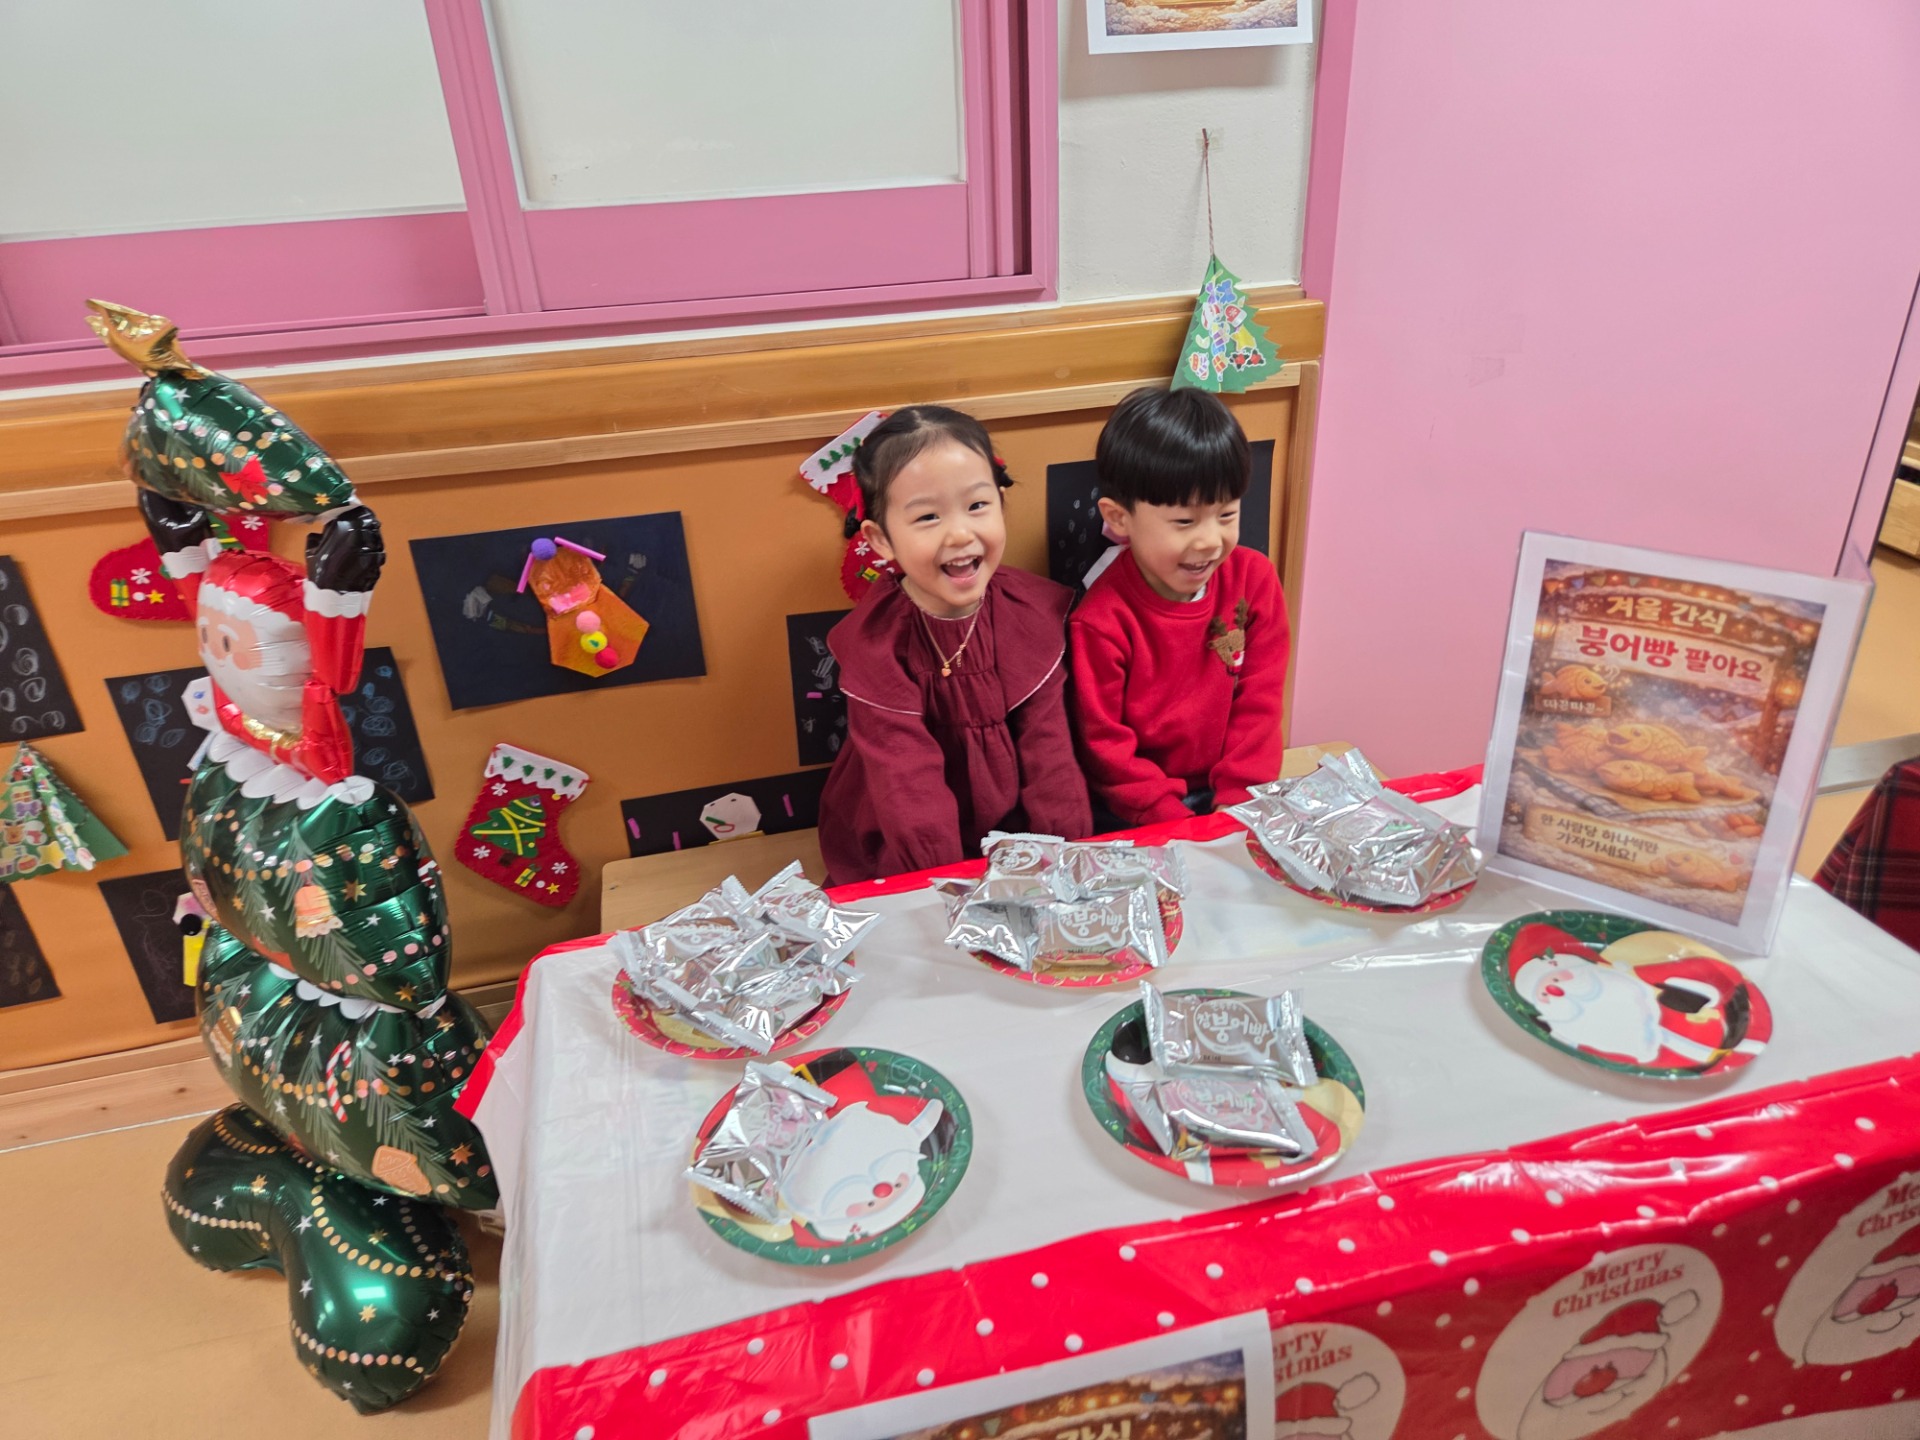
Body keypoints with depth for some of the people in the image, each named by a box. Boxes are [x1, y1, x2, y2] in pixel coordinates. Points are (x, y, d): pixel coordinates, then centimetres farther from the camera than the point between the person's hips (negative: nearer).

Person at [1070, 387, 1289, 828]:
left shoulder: (1254, 579, -3)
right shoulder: (1102, 621, -17)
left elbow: (1259, 703, 1)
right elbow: (1105, 747, -12)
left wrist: (1235, 802, -8)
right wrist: (1178, 824, -16)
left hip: (1230, 796, 3)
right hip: (1133, 812, -3)